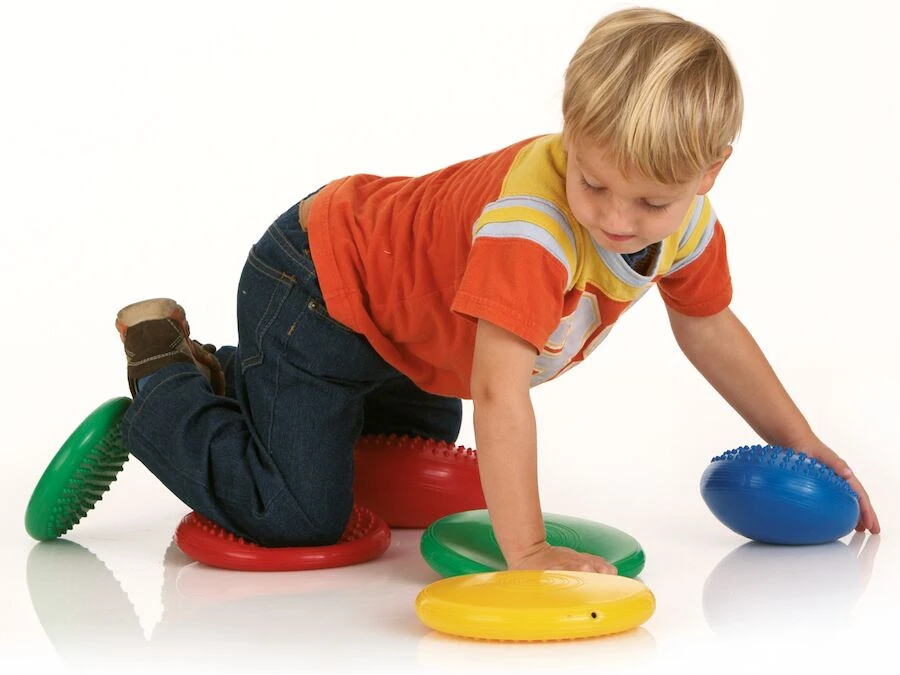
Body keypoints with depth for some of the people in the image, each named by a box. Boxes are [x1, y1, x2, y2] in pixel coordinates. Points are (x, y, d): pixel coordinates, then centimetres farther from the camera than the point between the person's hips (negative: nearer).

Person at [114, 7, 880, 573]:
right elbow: (500, 394, -44)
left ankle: (234, 383, 34)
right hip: (315, 287, -8)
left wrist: (799, 442, 9)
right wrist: (527, 551, -43)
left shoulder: (688, 221, -14)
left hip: (399, 303, 8)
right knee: (301, 517, -14)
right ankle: (169, 383, 7)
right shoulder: (530, 225, -42)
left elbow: (708, 326, 5)